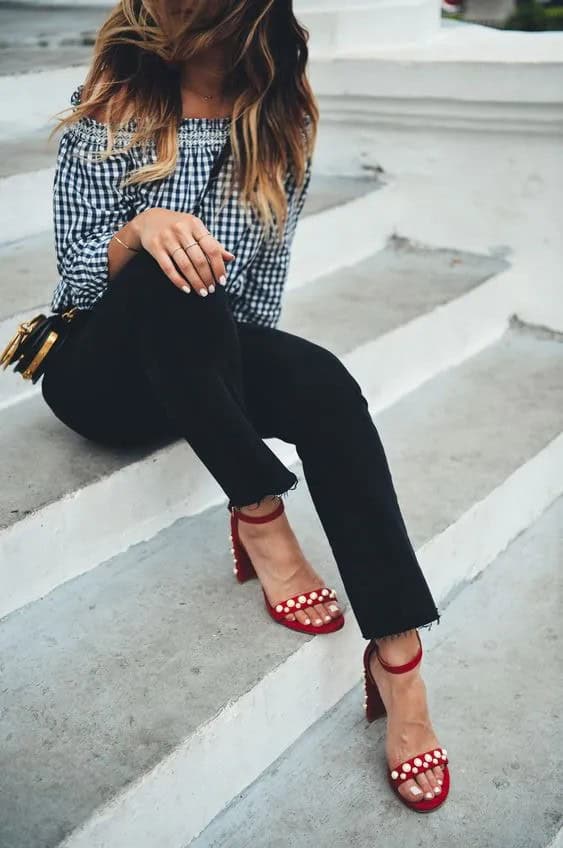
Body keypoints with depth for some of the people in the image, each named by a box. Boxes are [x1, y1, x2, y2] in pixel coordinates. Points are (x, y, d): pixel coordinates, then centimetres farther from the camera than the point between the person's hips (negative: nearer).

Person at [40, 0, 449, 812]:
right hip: (100, 369, -2)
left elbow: (262, 279, 7)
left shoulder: (281, 121, 0)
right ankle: (259, 519, -25)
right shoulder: (109, 104, -8)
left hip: (208, 361, 3)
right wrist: (141, 230, -31)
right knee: (170, 277, -35)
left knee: (324, 383, -29)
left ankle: (398, 655, -31)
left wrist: (235, 368, 1)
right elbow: (76, 276, -11)